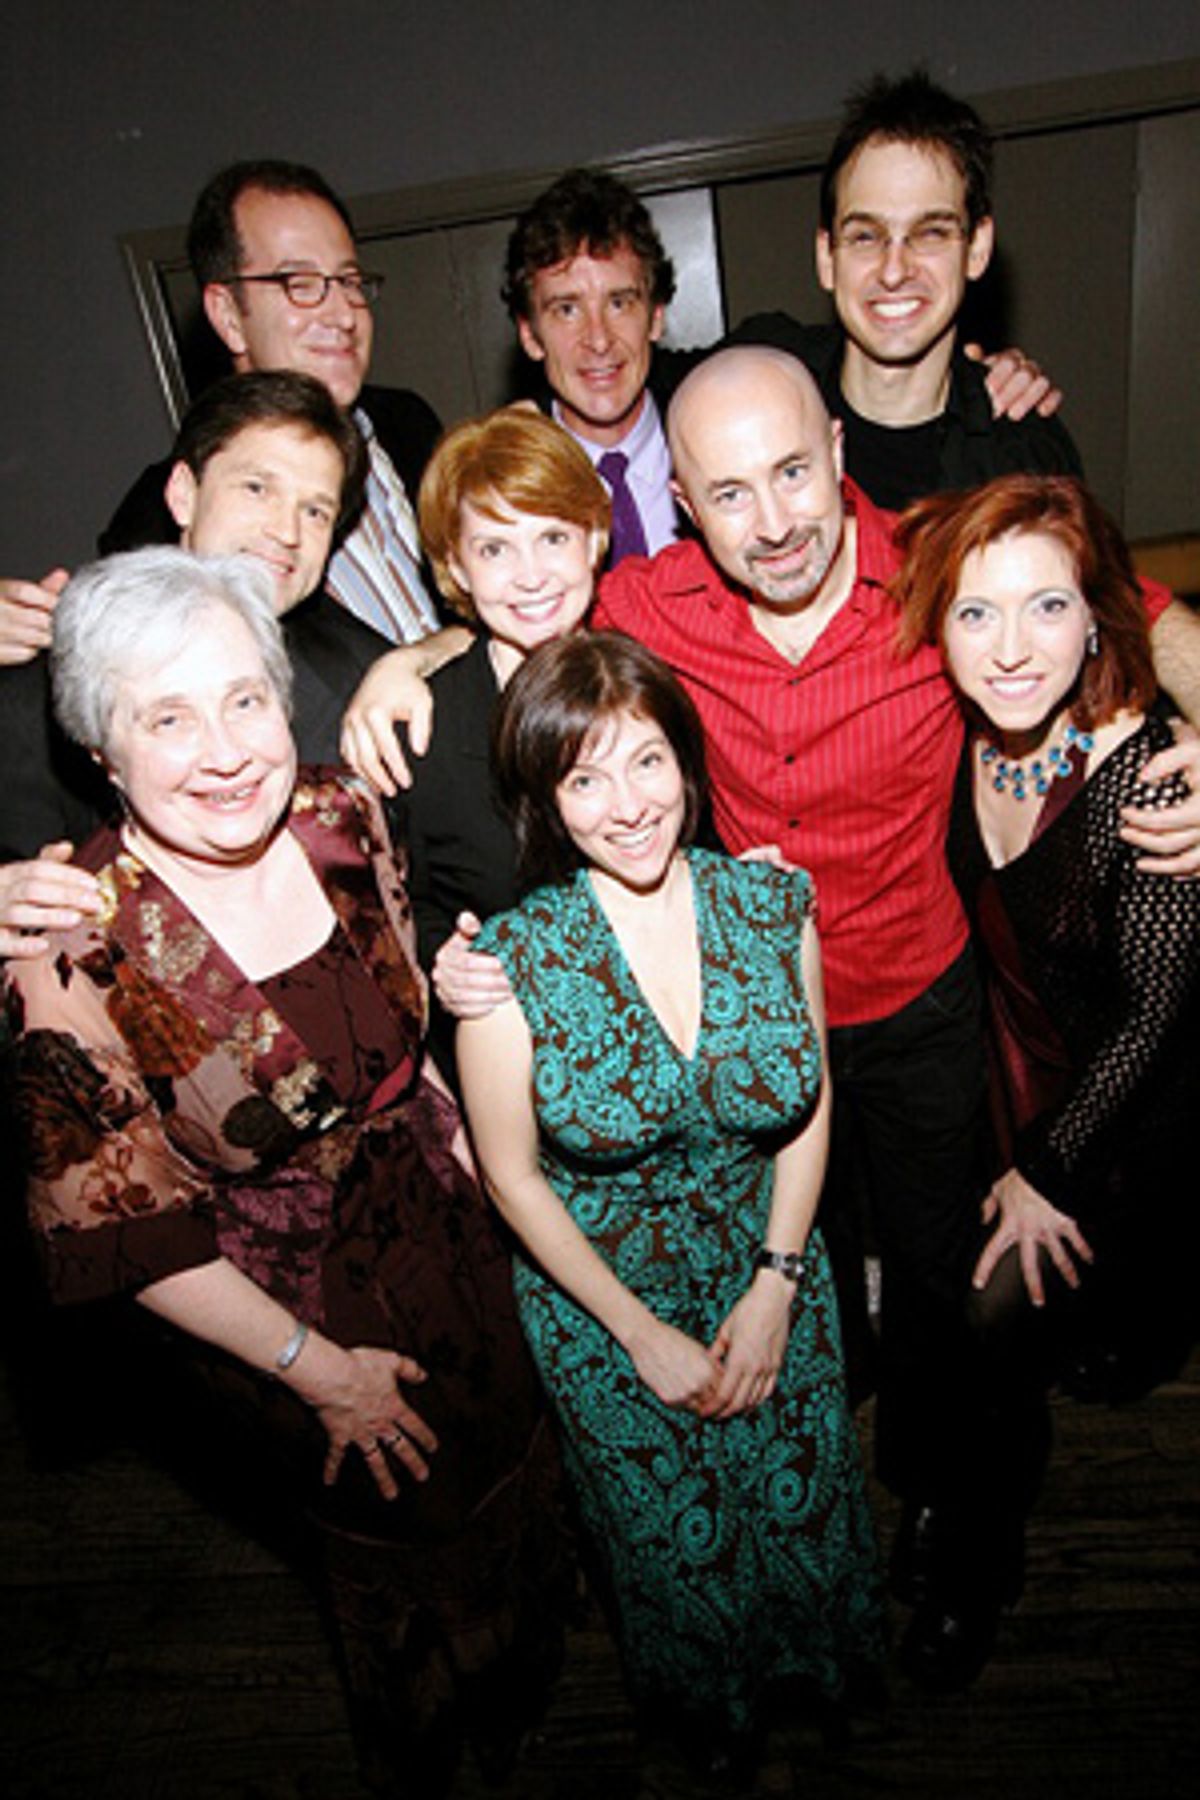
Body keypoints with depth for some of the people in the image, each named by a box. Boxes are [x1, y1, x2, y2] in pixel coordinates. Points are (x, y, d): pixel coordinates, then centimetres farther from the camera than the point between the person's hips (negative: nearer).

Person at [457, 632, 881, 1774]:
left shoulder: (774, 902, -13)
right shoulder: (511, 960, -23)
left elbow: (812, 1106, -3)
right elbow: (514, 1175, -12)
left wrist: (775, 1289, -7)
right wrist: (644, 1333, -9)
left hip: (768, 1273, 2)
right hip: (601, 1298, -2)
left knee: (802, 1506, 16)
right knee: (675, 1546, 15)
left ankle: (822, 1665, 55)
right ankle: (708, 1710, 53)